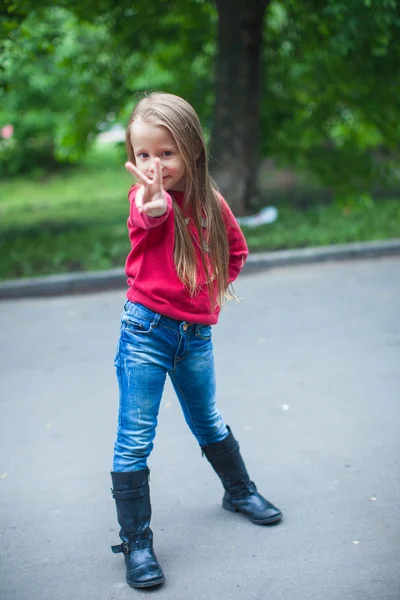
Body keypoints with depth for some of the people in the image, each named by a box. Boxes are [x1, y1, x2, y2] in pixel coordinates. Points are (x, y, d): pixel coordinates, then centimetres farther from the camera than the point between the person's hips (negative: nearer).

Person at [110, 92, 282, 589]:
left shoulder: (211, 203, 0)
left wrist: (218, 286, 6)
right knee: (135, 440, -3)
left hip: (196, 333, 4)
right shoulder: (146, 200, -14)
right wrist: (154, 204, -64)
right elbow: (152, 214, -41)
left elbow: (236, 250, 20)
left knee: (208, 422, 23)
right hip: (147, 330, -4)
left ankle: (239, 491, 46)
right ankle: (136, 541, 10)